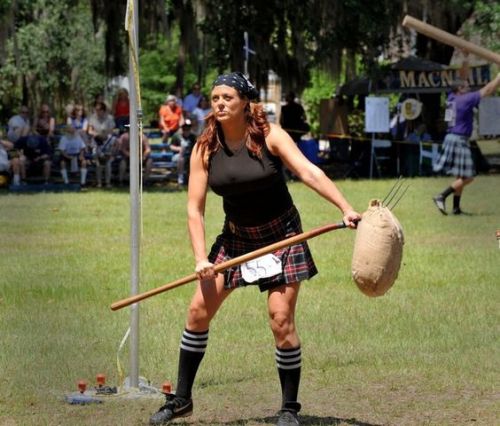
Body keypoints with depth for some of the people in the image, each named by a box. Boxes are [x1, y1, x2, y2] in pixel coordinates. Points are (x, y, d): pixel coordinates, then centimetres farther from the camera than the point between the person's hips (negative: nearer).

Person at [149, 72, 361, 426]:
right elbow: (195, 207, -7)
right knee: (199, 310, -1)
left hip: (281, 236, -3)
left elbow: (309, 172, -26)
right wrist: (201, 258, -18)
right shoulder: (205, 148, -7)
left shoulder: (269, 135, -15)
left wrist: (346, 209, -38)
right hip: (236, 237, 4)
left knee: (281, 320, -10)